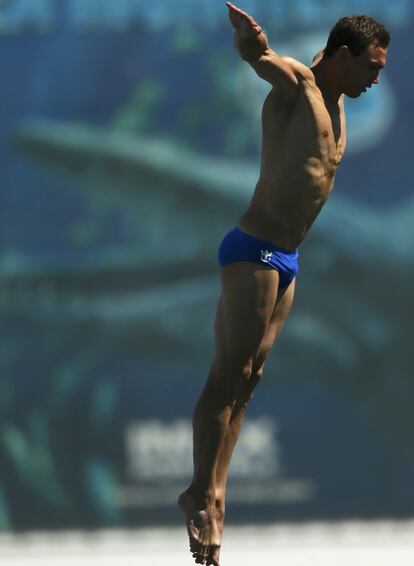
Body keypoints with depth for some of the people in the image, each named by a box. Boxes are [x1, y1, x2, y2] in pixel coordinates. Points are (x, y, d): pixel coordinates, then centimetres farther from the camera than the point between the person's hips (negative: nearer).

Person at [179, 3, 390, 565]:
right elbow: (255, 53, -29)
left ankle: (214, 493, 7)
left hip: (285, 262, 9)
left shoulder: (335, 102, 15)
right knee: (228, 375, -10)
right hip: (254, 251, -9)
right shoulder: (295, 82, -10)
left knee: (247, 379, 6)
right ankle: (202, 495, -10)